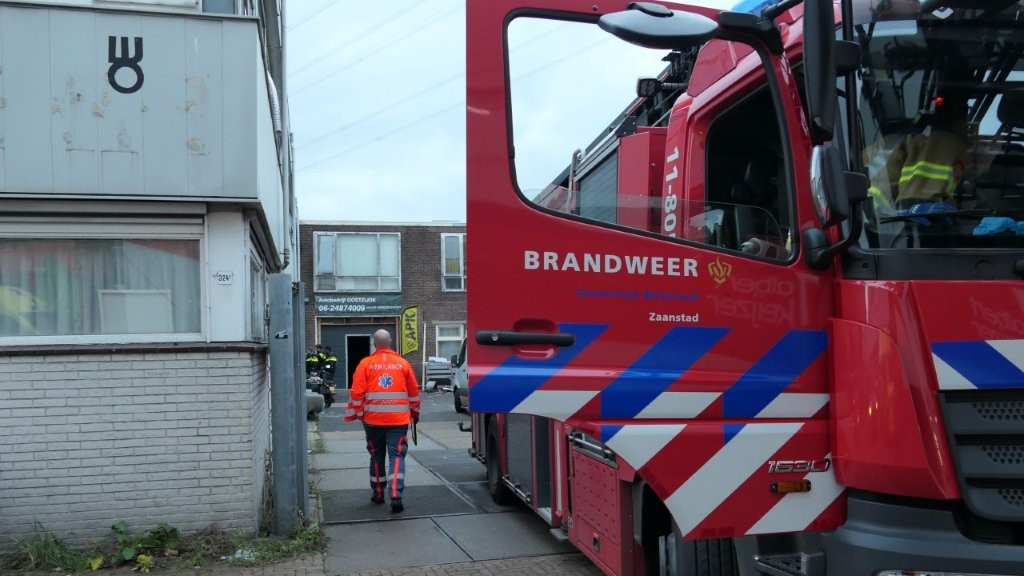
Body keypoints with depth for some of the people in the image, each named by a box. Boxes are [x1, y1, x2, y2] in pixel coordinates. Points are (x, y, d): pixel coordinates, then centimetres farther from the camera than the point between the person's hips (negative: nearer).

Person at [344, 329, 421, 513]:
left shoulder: (366, 364, -2)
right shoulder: (403, 363, 2)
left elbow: (356, 392, -4)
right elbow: (414, 392, 8)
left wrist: (355, 414, 8)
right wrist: (415, 412, 22)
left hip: (373, 419, 1)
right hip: (398, 419, 0)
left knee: (376, 456, 16)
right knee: (397, 456, 0)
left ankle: (378, 493, 25)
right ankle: (396, 495, -14)